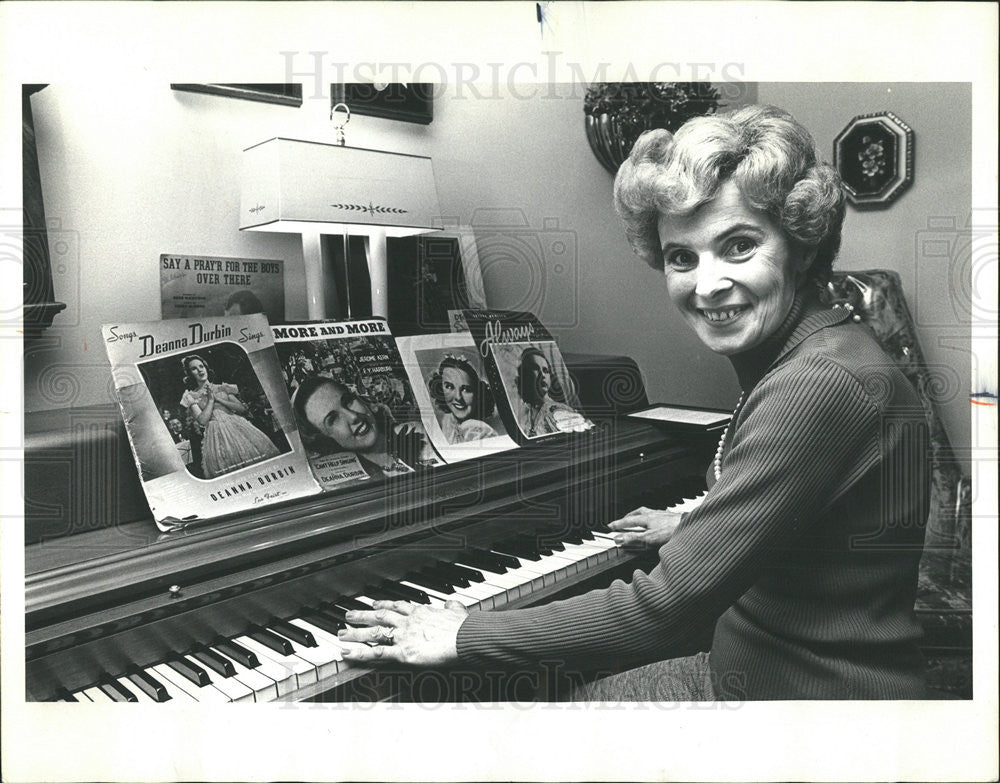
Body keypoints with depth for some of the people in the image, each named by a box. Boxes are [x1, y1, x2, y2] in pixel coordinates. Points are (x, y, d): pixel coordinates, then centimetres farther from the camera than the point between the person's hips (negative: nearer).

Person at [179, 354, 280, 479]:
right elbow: (202, 420, -3)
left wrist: (218, 399, 2)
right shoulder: (190, 396, 13)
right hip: (215, 434, -2)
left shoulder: (223, 388, 19)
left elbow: (242, 408, 7)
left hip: (236, 426, 2)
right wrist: (210, 399, 0)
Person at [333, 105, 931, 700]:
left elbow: (666, 610, -30)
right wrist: (695, 529, 34)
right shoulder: (803, 358, 2)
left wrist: (464, 636, -22)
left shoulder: (820, 386, -29)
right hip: (757, 664, 8)